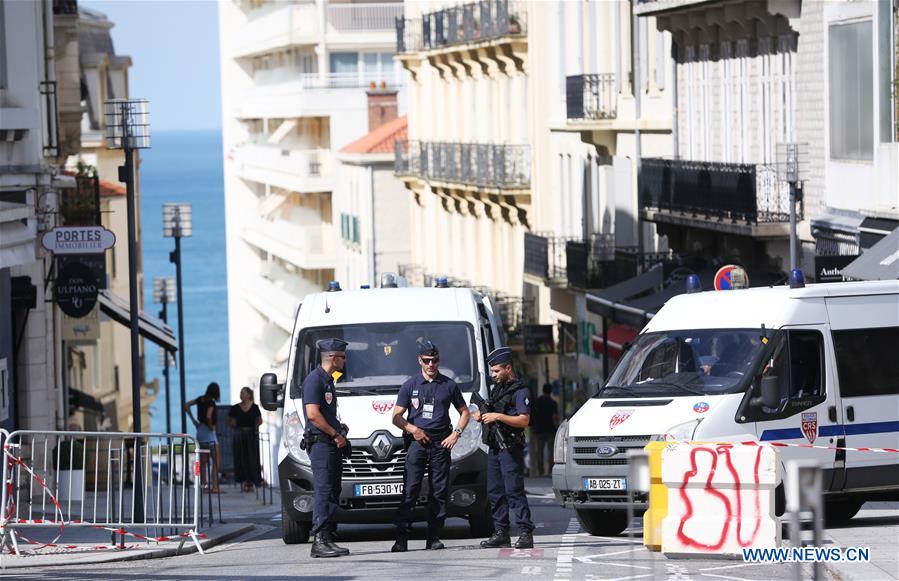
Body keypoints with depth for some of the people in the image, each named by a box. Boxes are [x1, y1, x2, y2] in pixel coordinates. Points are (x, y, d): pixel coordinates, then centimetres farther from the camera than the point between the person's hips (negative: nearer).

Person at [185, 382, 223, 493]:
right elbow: (208, 416, -29)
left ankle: (204, 485, 14)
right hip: (208, 432, -8)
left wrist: (194, 421, 12)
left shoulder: (200, 399, 5)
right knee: (216, 460, -5)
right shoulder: (211, 402, -16)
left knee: (203, 461, 11)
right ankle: (215, 486, -12)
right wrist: (211, 426, -10)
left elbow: (186, 405, 13)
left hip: (200, 430, 8)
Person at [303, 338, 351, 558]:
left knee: (332, 493, 9)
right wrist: (336, 434, -14)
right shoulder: (315, 380, -11)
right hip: (321, 443, -10)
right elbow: (313, 415, -19)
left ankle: (326, 539, 12)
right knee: (323, 492, -13)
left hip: (331, 444, 10)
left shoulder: (328, 380, 21)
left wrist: (339, 426, 14)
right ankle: (319, 542, -15)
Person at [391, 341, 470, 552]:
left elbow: (464, 412, 18)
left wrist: (456, 433, 2)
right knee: (410, 489, -10)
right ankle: (402, 537, -13)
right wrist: (412, 428, -10)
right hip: (417, 442, -2)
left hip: (441, 442, 2)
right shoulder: (410, 385, 8)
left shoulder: (449, 385, 11)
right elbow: (396, 416, 8)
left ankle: (433, 537, 6)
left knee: (439, 491, 1)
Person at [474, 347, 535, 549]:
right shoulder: (496, 388, 19)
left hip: (510, 448, -9)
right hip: (494, 447, 9)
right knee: (494, 492, 8)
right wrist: (482, 416, 7)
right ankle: (501, 533, 13)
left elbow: (524, 420, -17)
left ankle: (526, 533, -14)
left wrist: (498, 417, -21)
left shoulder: (519, 391, -8)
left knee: (514, 491, -13)